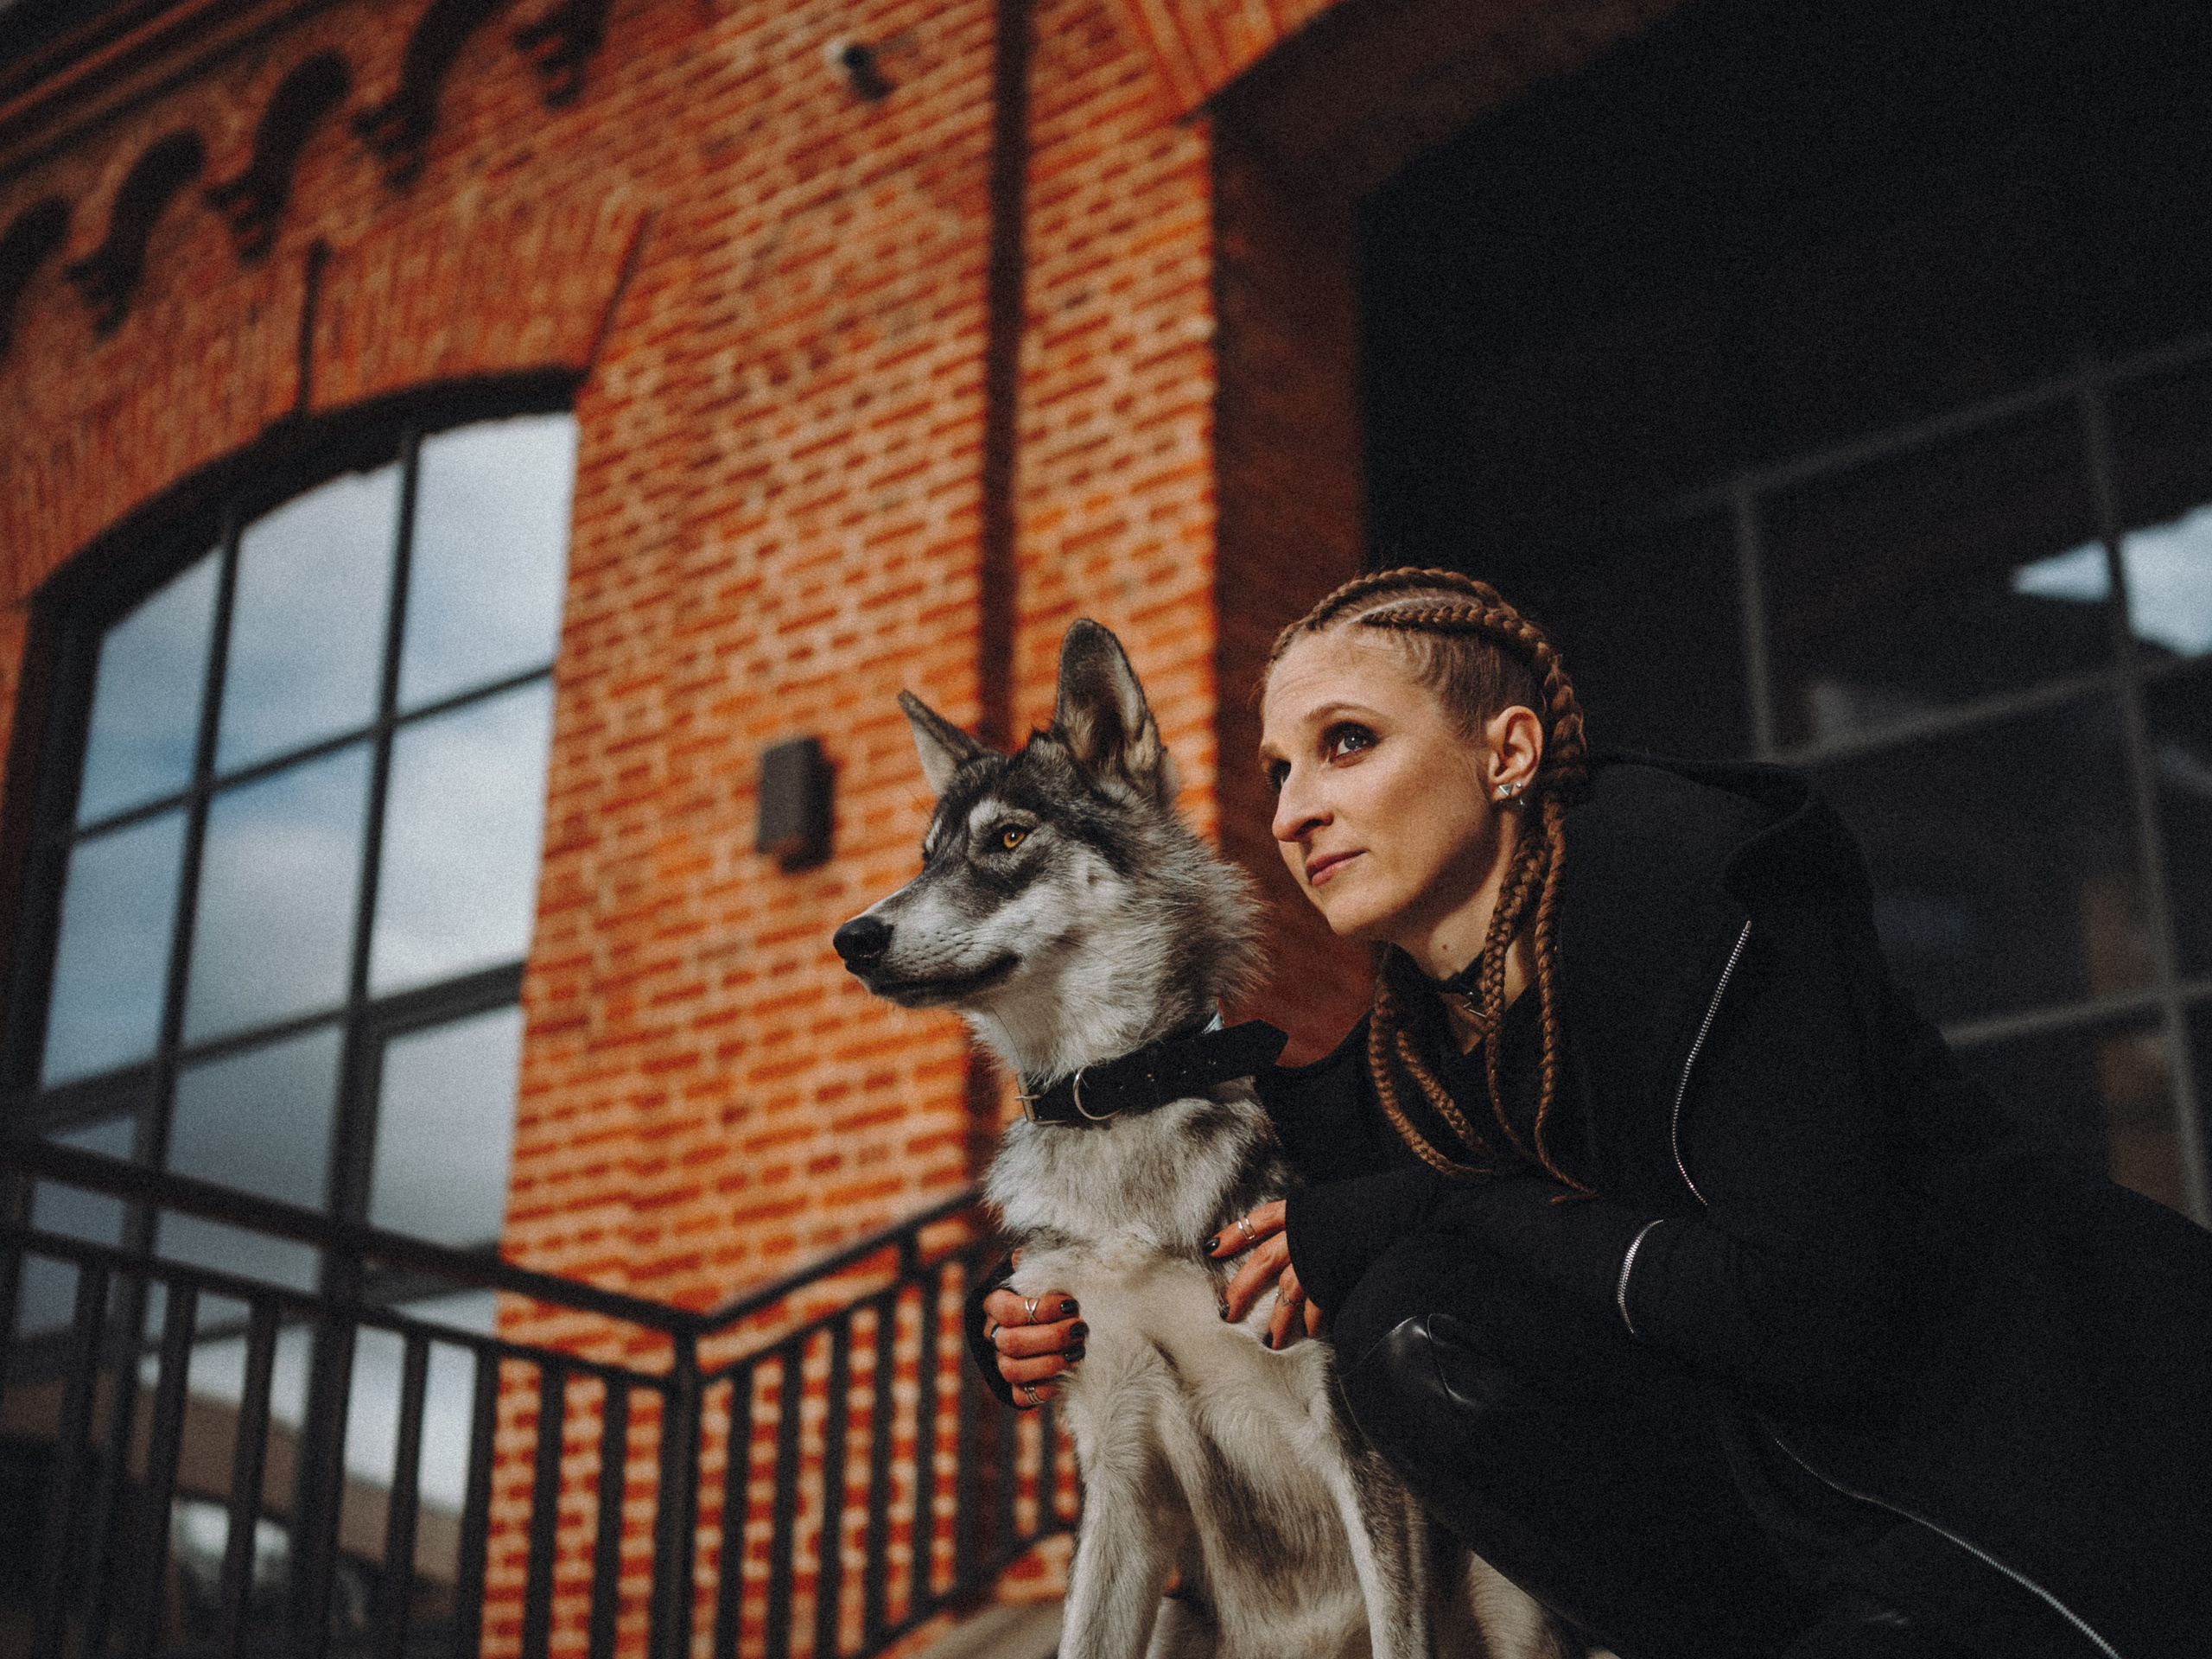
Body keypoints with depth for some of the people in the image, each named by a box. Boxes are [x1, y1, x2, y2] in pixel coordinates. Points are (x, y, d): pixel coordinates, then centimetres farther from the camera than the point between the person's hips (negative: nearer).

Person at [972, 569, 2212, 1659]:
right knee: (1414, 1333, -12)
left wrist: (1436, 1220, -16)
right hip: (1825, 1491, 7)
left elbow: (1819, 1311, -23)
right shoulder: (1400, 1072, 5)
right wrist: (1057, 1339, -6)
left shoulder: (1681, 863, -16)